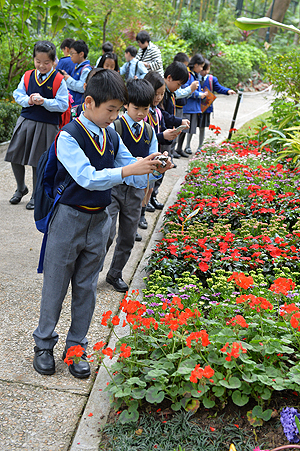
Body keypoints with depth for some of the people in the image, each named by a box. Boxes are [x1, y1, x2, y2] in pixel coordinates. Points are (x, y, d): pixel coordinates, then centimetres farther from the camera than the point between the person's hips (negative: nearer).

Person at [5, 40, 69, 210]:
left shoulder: (59, 80, -7)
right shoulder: (28, 76, 4)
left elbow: (63, 105, -9)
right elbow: (18, 94, 10)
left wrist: (44, 102, -21)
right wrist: (28, 100, -11)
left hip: (47, 125, -4)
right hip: (26, 120, 4)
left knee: (39, 161, 4)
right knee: (15, 156, 7)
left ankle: (36, 196, 22)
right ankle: (21, 188, 32)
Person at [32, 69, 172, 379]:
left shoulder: (111, 137, 4)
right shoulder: (69, 136, -15)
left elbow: (134, 177, 5)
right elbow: (88, 178, -27)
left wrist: (152, 169, -16)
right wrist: (129, 170, -33)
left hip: (99, 220, 5)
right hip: (69, 218, -5)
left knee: (86, 288, 13)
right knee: (55, 286, 8)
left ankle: (76, 347, 28)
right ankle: (44, 344, 28)